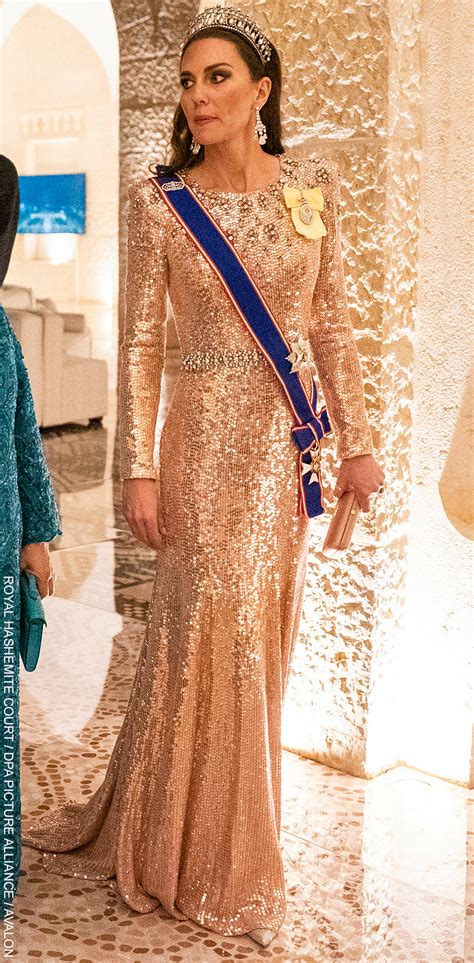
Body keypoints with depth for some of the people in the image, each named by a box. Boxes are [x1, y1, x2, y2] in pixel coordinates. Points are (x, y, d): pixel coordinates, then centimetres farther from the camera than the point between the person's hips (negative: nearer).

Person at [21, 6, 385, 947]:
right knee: (208, 632, 1)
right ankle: (193, 857, 21)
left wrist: (356, 440, 5)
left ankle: (234, 834, 30)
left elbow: (331, 325, 7)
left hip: (288, 437, 3)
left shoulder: (314, 184, 4)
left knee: (260, 636, 10)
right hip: (208, 435, -3)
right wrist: (140, 469, -10)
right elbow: (141, 345, -5)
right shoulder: (161, 204, -4)